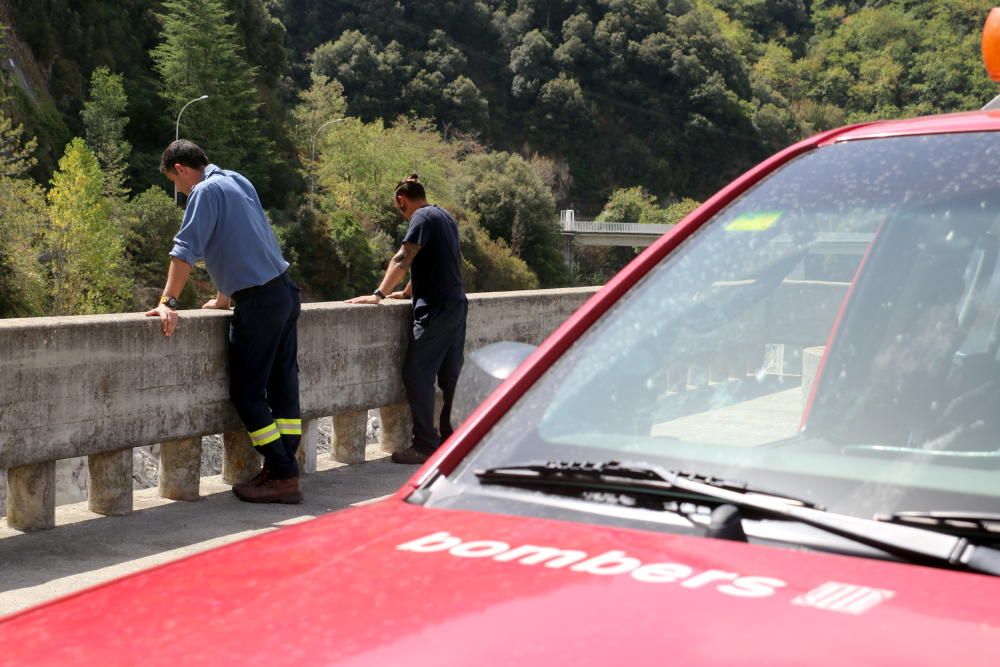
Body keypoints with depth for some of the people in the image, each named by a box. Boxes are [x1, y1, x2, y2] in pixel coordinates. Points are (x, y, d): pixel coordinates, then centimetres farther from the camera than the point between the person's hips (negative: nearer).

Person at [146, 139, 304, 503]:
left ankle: (283, 477, -2)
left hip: (258, 302, -9)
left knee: (247, 393, -2)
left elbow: (185, 250, -18)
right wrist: (224, 297, 29)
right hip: (285, 291, 9)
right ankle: (282, 468, 16)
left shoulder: (206, 191, -9)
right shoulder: (238, 181, 18)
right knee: (283, 386, 10)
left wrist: (168, 303, -20)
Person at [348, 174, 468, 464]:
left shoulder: (422, 218, -9)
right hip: (457, 305, 9)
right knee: (451, 376, 12)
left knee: (417, 375, -6)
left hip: (435, 310, -9)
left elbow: (403, 260, -19)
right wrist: (406, 293, 31)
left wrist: (379, 295, -19)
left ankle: (426, 445, -6)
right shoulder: (445, 217, 19)